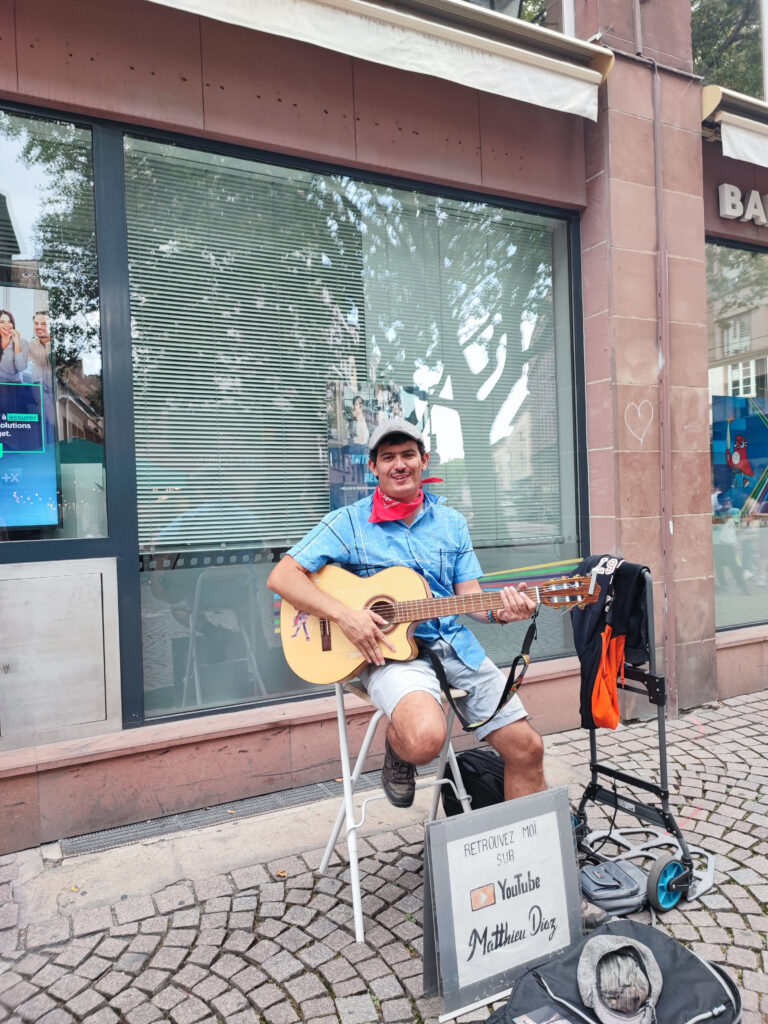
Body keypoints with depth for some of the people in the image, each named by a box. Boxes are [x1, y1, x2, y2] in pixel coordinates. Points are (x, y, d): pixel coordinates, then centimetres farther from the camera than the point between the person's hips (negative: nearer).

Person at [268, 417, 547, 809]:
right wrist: (344, 614, -19)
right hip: (388, 649, -4)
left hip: (457, 646, 5)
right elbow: (282, 576, -6)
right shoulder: (350, 522, -1)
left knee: (527, 747, 0)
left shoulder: (452, 522, 13)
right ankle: (396, 749, 4)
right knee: (425, 739, -33)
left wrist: (499, 610, -12)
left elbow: (469, 596, 11)